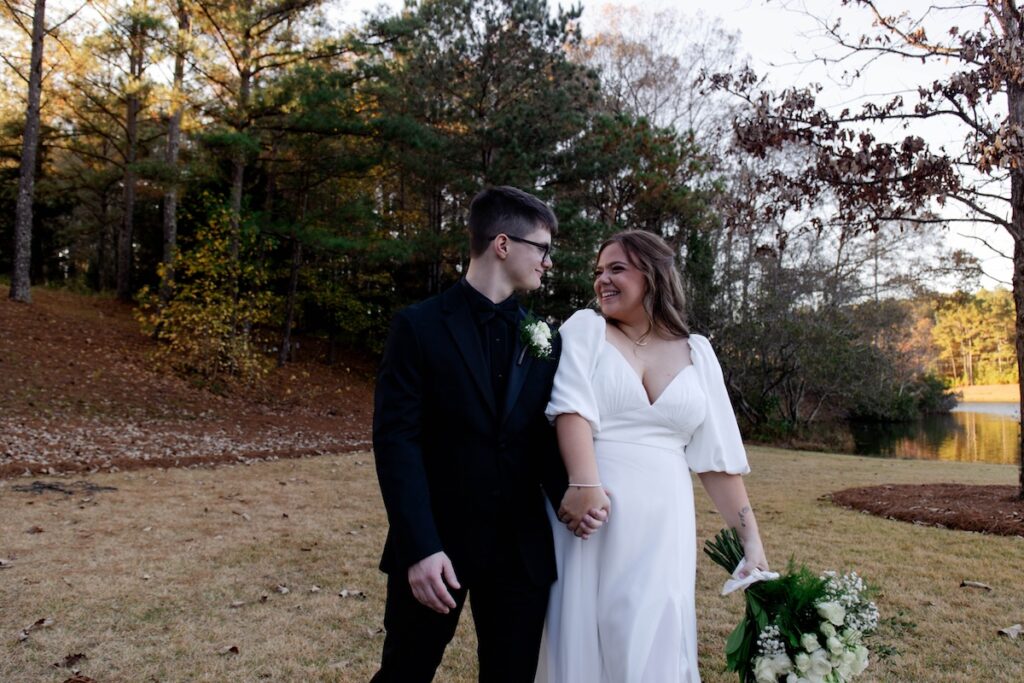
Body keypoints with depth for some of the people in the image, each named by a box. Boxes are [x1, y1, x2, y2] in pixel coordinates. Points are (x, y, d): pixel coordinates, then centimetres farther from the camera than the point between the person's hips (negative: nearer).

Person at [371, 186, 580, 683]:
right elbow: (396, 439, -11)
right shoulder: (419, 326, -5)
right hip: (435, 544, -3)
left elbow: (546, 437, 8)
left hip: (522, 547, 4)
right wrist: (420, 547, -18)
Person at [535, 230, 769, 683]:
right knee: (581, 636, 5)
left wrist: (751, 538, 6)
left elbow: (716, 455, 9)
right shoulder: (585, 328, 4)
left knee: (651, 643, 2)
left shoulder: (696, 352, 9)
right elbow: (572, 409, -12)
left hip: (660, 525, 2)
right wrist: (585, 485, -27)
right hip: (590, 509, -1)